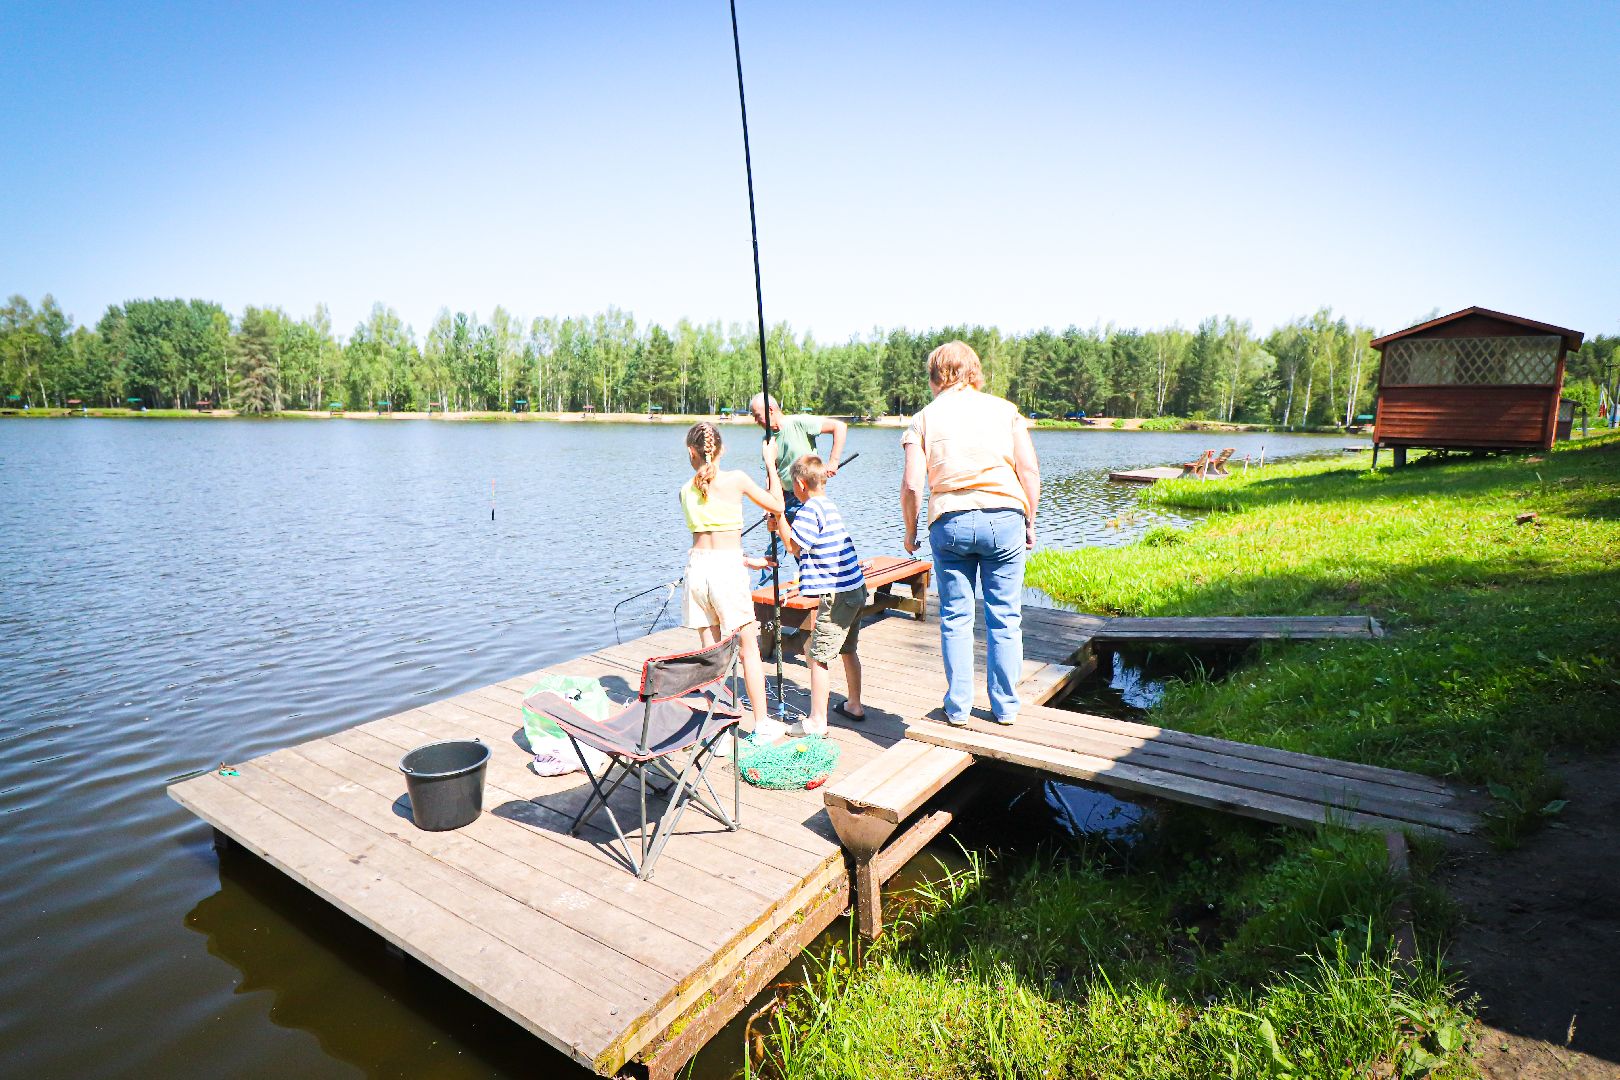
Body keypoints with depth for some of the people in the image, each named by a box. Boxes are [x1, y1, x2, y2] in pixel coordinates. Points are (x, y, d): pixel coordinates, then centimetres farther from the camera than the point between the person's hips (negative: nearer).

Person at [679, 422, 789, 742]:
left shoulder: (686, 490, 9)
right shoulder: (736, 479, -4)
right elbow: (777, 506, 6)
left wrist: (748, 561, 26)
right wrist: (770, 462, 14)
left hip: (697, 565, 4)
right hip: (727, 568, -4)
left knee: (710, 650, 11)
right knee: (749, 648, 7)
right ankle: (762, 724, 15)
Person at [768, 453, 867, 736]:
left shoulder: (810, 510, -13)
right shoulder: (829, 505, 16)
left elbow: (794, 546, -11)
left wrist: (779, 515, -7)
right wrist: (781, 527, 22)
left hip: (836, 595, -10)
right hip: (855, 588, 10)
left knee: (817, 657, -4)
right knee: (848, 650, 22)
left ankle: (817, 721, 1)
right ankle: (854, 705, 34)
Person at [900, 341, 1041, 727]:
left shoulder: (924, 418, 5)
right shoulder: (1004, 409, 8)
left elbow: (911, 485, -4)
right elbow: (1030, 471, 1)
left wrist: (910, 533, 9)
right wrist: (1030, 522, 11)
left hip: (950, 522, 0)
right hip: (1004, 518, 1)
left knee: (955, 618, 10)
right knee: (1004, 617, 10)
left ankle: (958, 707, 17)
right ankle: (1005, 706, 19)